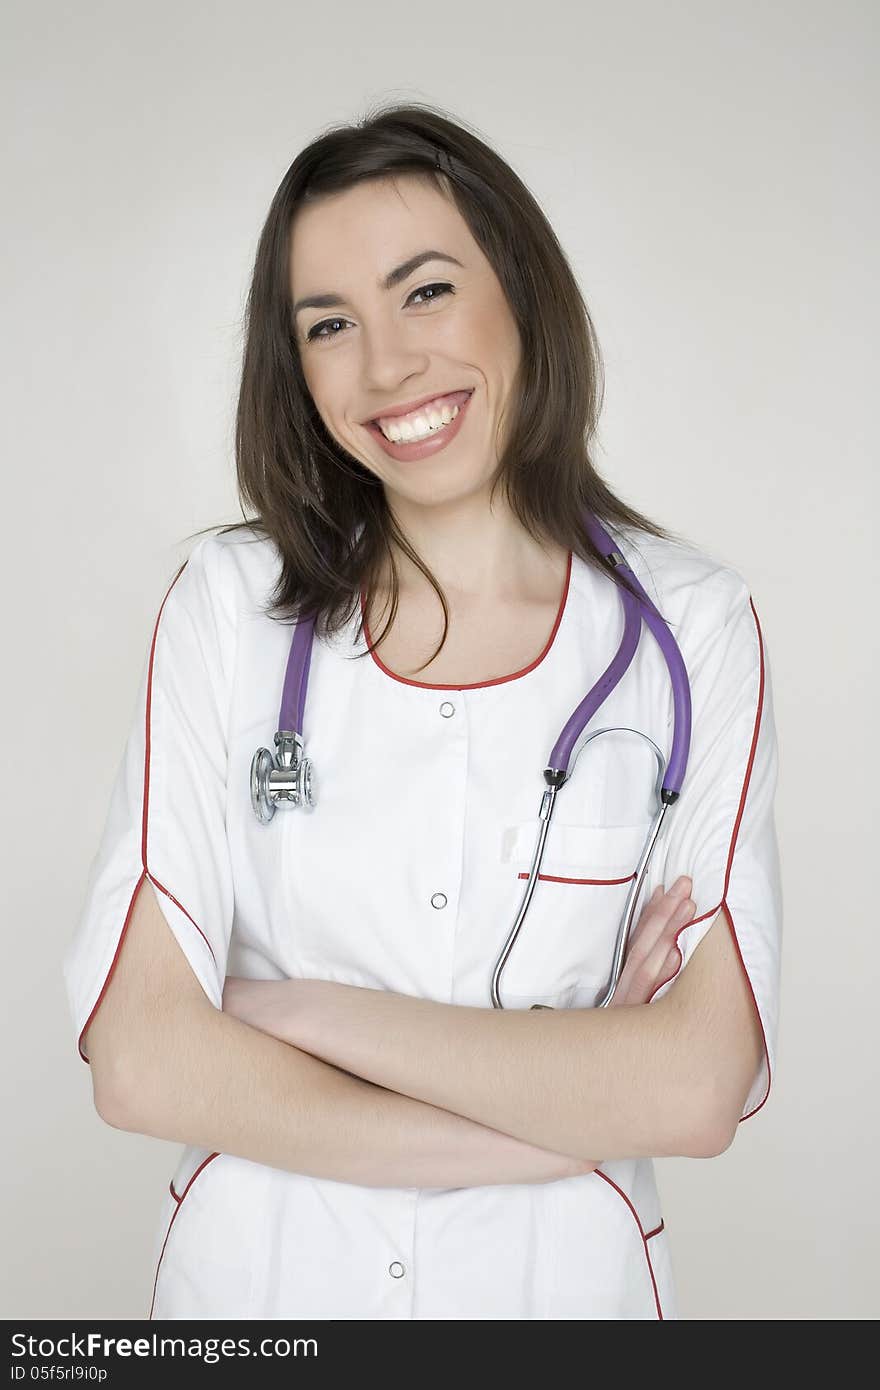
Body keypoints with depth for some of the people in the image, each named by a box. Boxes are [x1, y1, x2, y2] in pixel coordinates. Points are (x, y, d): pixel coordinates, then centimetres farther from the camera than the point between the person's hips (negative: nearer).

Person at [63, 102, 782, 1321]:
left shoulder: (692, 623, -11)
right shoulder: (231, 601, -10)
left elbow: (700, 1087, -19)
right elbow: (143, 1063, -16)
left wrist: (307, 1011, -17)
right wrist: (564, 1112, -18)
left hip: (560, 1272, 0)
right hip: (255, 1271, 1)